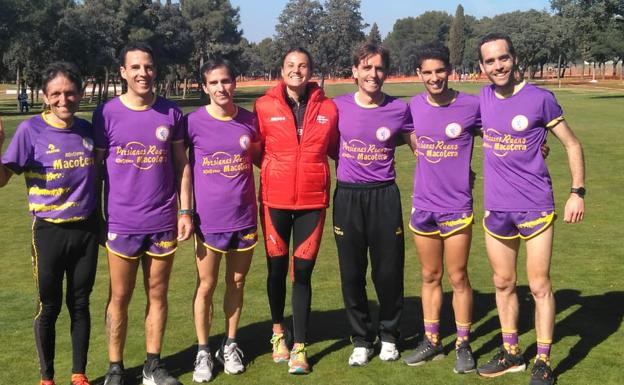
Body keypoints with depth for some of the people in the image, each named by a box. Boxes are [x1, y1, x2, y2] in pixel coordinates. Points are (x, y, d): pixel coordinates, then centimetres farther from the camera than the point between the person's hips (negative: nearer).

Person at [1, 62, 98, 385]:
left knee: (79, 304, 12)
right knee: (49, 307, 6)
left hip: (87, 229, 3)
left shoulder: (87, 129, 1)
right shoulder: (31, 130, -11)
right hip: (49, 231, -3)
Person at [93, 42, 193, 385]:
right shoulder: (106, 114, -4)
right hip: (121, 223, -2)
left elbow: (181, 164, 8)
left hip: (163, 222, 2)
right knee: (119, 297, 6)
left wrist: (186, 211, 3)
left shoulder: (171, 113, 2)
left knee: (158, 294, 10)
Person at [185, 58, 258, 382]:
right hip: (209, 219, -2)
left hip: (244, 217, 3)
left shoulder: (249, 120, 0)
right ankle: (203, 351, 20)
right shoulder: (193, 122, -8)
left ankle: (230, 345, 28)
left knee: (236, 283, 13)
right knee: (206, 286, 6)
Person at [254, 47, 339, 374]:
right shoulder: (265, 106, -3)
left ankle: (299, 347, 12)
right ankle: (278, 330, 35)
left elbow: (336, 149, 11)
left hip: (312, 200, 0)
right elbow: (256, 150, 6)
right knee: (276, 268, 12)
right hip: (275, 199, 0)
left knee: (303, 272, 2)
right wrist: (275, 169, -5)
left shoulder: (328, 108, 0)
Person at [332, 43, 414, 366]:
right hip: (348, 196, 1)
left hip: (384, 196, 0)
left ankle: (389, 336, 26)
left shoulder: (399, 109, -2)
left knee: (388, 270, 5)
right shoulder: (338, 106, -1)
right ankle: (361, 340, 23)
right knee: (351, 273, 7)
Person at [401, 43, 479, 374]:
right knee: (429, 277, 13)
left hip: (457, 207, -3)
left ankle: (463, 345, 18)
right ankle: (432, 341, 25)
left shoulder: (471, 105, -10)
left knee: (458, 278, 5)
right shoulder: (414, 105, 0)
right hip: (422, 207, 3)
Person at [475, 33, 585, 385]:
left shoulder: (540, 99, -10)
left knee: (540, 286, 0)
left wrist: (578, 192, -7)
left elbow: (572, 144, -2)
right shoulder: (483, 99, 3)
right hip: (496, 209, 5)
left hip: (535, 207, -5)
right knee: (503, 284, 14)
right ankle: (511, 353, 28)